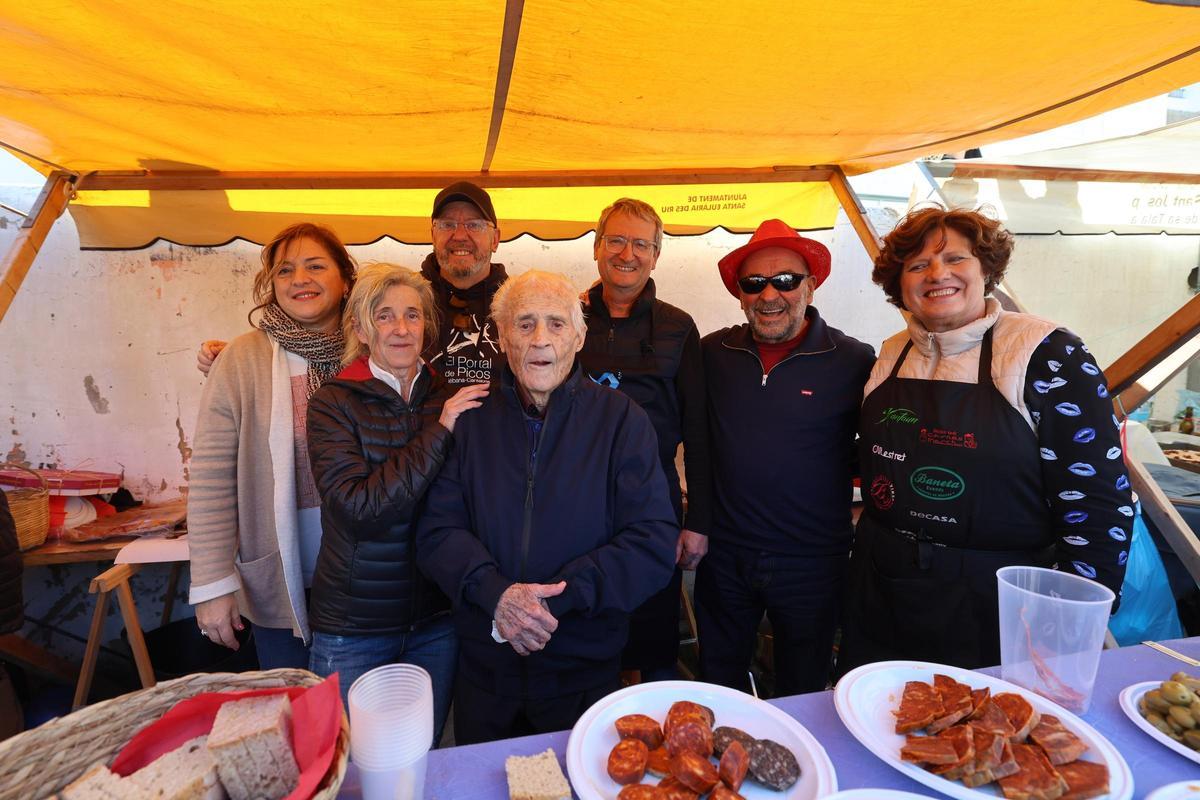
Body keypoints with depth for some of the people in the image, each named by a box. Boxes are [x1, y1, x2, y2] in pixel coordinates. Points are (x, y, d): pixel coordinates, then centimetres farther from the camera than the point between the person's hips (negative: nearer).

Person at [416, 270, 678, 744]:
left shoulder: (620, 420, -8)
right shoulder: (472, 422, -1)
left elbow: (656, 544, -13)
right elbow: (437, 533, -5)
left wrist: (556, 599, -21)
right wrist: (496, 593, -23)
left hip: (585, 672, -2)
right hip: (485, 670, 2)